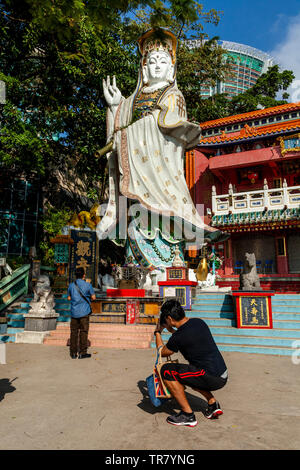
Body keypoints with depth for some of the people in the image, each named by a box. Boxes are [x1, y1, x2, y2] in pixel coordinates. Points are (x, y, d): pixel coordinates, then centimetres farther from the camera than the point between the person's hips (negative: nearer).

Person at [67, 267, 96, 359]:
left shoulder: (71, 285, 5)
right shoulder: (88, 285, -5)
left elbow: (69, 298, 15)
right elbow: (93, 297, 0)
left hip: (74, 312, 3)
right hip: (84, 312, -3)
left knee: (74, 332, 8)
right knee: (83, 332, 2)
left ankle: (73, 353, 12)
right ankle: (82, 353, 4)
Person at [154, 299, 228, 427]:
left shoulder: (179, 337, -16)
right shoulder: (199, 322, 6)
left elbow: (162, 352, 6)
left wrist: (157, 332, 20)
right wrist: (171, 330, 35)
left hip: (212, 378, -9)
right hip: (223, 375, 9)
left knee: (166, 371, -6)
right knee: (190, 375, 33)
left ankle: (188, 415, 1)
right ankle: (212, 403, 22)